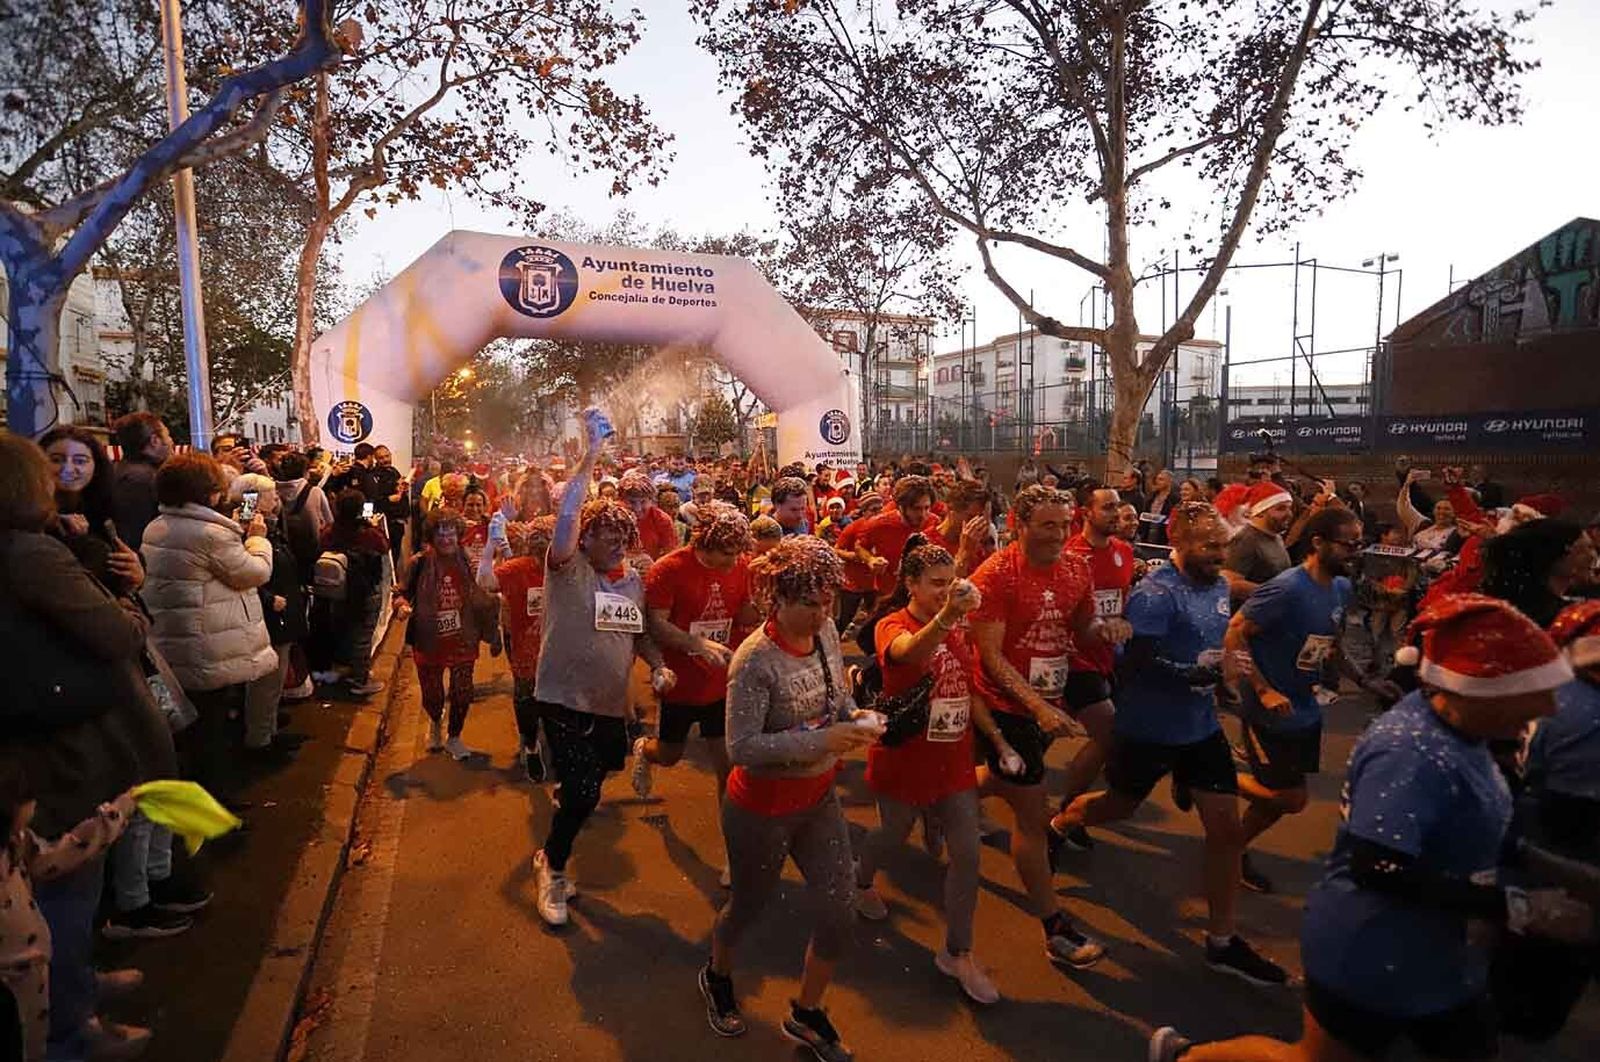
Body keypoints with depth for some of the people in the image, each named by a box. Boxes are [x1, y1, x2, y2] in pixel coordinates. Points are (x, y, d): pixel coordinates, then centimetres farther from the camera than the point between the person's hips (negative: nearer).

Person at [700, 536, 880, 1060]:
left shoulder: (827, 633, -7)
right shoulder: (754, 661, -27)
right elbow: (743, 749, -28)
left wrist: (858, 718, -14)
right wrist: (822, 741, -34)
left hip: (819, 800, 6)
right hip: (762, 810, -6)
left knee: (839, 913, 10)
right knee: (749, 907, 18)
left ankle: (806, 1014, 38)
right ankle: (717, 977, 53)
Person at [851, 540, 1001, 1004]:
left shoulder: (956, 630, 2)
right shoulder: (893, 626, -19)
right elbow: (909, 652, -45)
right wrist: (945, 616, -65)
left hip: (954, 759, 5)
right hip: (905, 758, -5)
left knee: (967, 853, 3)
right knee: (894, 833, 18)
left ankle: (958, 954, 21)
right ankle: (861, 882, 52)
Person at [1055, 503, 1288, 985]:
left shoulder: (1219, 586, 3)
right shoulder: (1156, 594, -22)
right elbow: (1139, 663, -28)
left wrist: (1227, 665, 4)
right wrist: (1205, 670, -33)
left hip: (1202, 726, 6)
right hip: (1148, 728, -6)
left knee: (1227, 828, 3)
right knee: (1120, 805, 16)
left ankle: (1222, 941, 17)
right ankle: (1055, 828, 47)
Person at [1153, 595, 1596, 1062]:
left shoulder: (1453, 729, 0)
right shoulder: (1412, 755, -30)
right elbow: (1378, 868, -34)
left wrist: (1528, 856, 0)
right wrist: (1518, 908, -29)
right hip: (1372, 961, -9)